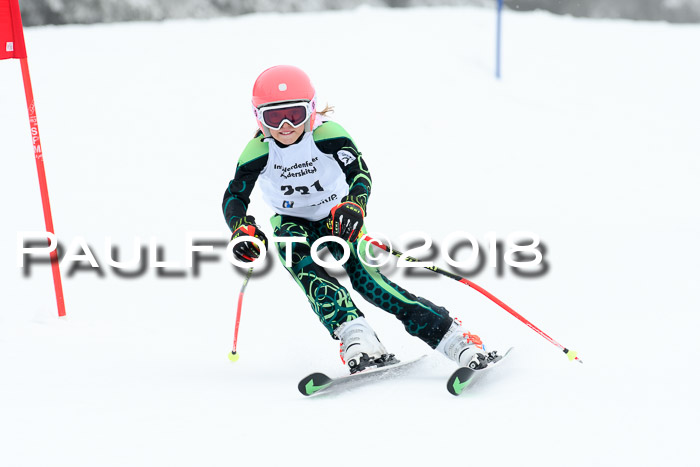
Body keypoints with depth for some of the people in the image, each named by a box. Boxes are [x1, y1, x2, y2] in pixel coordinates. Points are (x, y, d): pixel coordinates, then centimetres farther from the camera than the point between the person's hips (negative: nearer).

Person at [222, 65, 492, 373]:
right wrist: (242, 229, -38)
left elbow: (359, 172, -31)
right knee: (297, 255, -33)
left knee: (362, 273, -25)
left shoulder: (325, 134, -22)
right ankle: (353, 334, -42)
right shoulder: (259, 150, -17)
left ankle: (447, 334, -23)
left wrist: (353, 205, -52)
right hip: (293, 223, 2)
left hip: (336, 218, -2)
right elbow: (234, 197, -17)